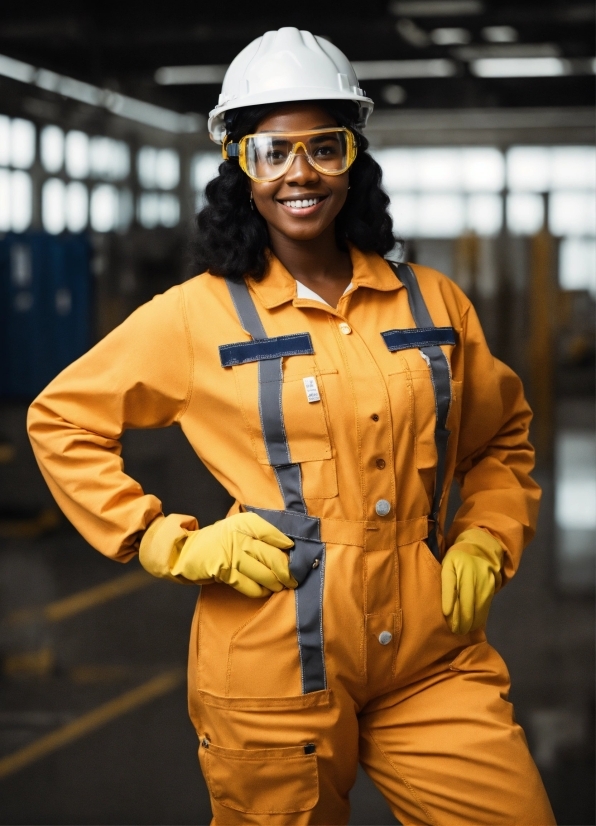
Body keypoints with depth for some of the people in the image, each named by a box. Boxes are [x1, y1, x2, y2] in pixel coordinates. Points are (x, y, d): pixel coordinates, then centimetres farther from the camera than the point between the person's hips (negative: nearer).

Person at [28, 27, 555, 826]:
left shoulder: (431, 302, 7)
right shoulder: (198, 316, -2)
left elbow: (502, 439, 21)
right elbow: (62, 418, 5)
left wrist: (485, 547, 5)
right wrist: (172, 545, -3)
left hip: (435, 662, 3)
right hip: (274, 668, -3)